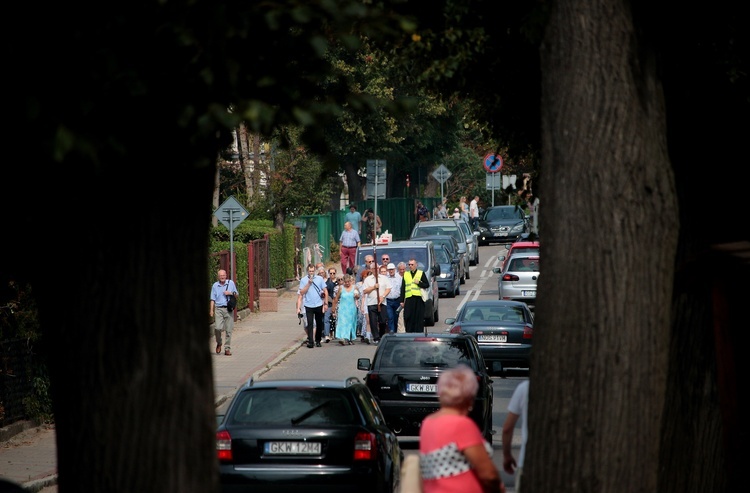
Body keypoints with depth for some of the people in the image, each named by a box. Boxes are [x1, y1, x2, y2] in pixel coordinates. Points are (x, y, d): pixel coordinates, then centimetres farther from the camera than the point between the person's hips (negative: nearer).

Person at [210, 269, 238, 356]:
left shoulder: (231, 283, 8)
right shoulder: (215, 285, 8)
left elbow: (236, 294, 15)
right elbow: (213, 299, 8)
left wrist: (231, 293, -6)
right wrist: (211, 310, 0)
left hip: (229, 309, 0)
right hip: (218, 309, 0)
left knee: (228, 330, -1)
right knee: (218, 328, -15)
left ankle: (227, 349, 8)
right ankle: (219, 343, 12)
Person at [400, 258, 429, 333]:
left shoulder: (421, 273, 9)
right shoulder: (405, 274, 17)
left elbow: (427, 285, 5)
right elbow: (402, 288, 15)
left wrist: (419, 283, -10)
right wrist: (402, 300, 9)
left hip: (418, 299, -2)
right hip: (409, 299, 2)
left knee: (419, 319, -3)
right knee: (409, 319, -4)